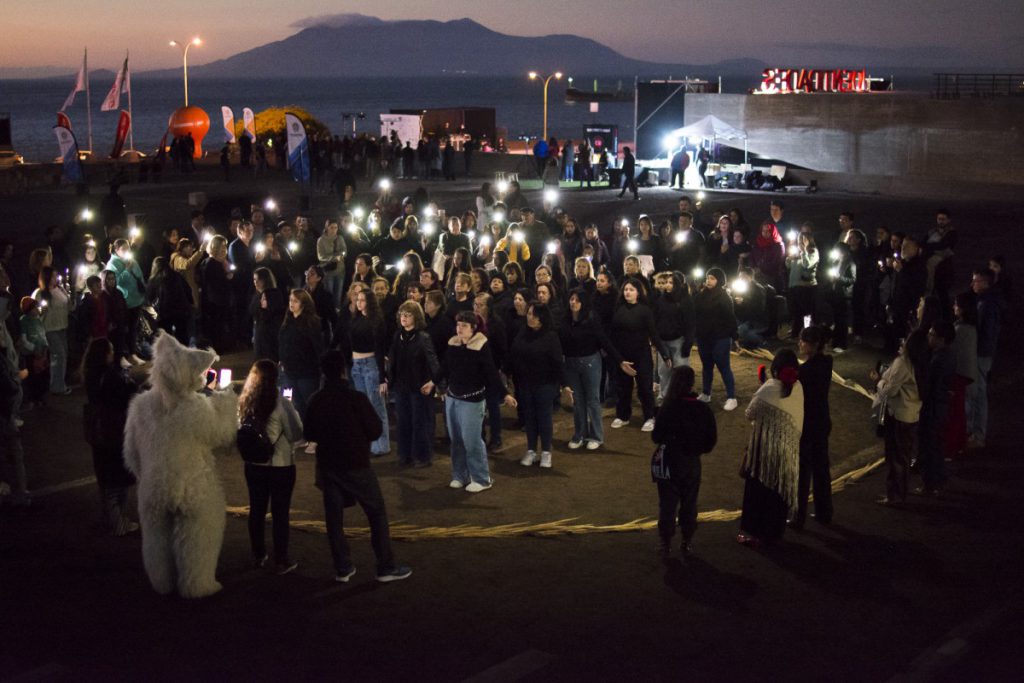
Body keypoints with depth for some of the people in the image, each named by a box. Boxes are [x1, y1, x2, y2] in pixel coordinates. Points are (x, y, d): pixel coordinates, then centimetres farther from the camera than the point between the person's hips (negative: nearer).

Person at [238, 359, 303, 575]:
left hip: (253, 465, 4)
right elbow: (296, 434, -14)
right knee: (280, 513, 6)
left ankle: (258, 555, 28)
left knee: (257, 509, 17)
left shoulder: (243, 403, -6)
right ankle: (282, 561, 12)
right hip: (280, 466, -4)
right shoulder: (281, 404, -19)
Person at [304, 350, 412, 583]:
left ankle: (342, 568, 14)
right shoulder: (356, 398, -16)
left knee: (334, 517, 11)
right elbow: (376, 431, -11)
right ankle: (386, 567, 7)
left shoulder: (316, 400, -3)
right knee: (377, 513, 6)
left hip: (327, 465, 4)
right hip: (356, 466, -4)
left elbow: (309, 434, 6)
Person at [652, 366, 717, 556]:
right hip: (692, 463, 3)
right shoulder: (703, 410, -10)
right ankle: (687, 543, 22)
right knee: (689, 504, 16)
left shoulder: (668, 409, -20)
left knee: (667, 504, 9)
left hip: (669, 463, -3)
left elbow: (656, 437, -13)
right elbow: (711, 440, -4)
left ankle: (666, 544, 14)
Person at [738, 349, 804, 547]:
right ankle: (773, 531, 26)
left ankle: (753, 532, 8)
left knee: (758, 488, 6)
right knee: (780, 488, 17)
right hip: (788, 447, 5)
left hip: (765, 446, -5)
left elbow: (750, 414, -10)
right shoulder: (797, 388, -5)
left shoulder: (769, 388, -19)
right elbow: (798, 416, 5)